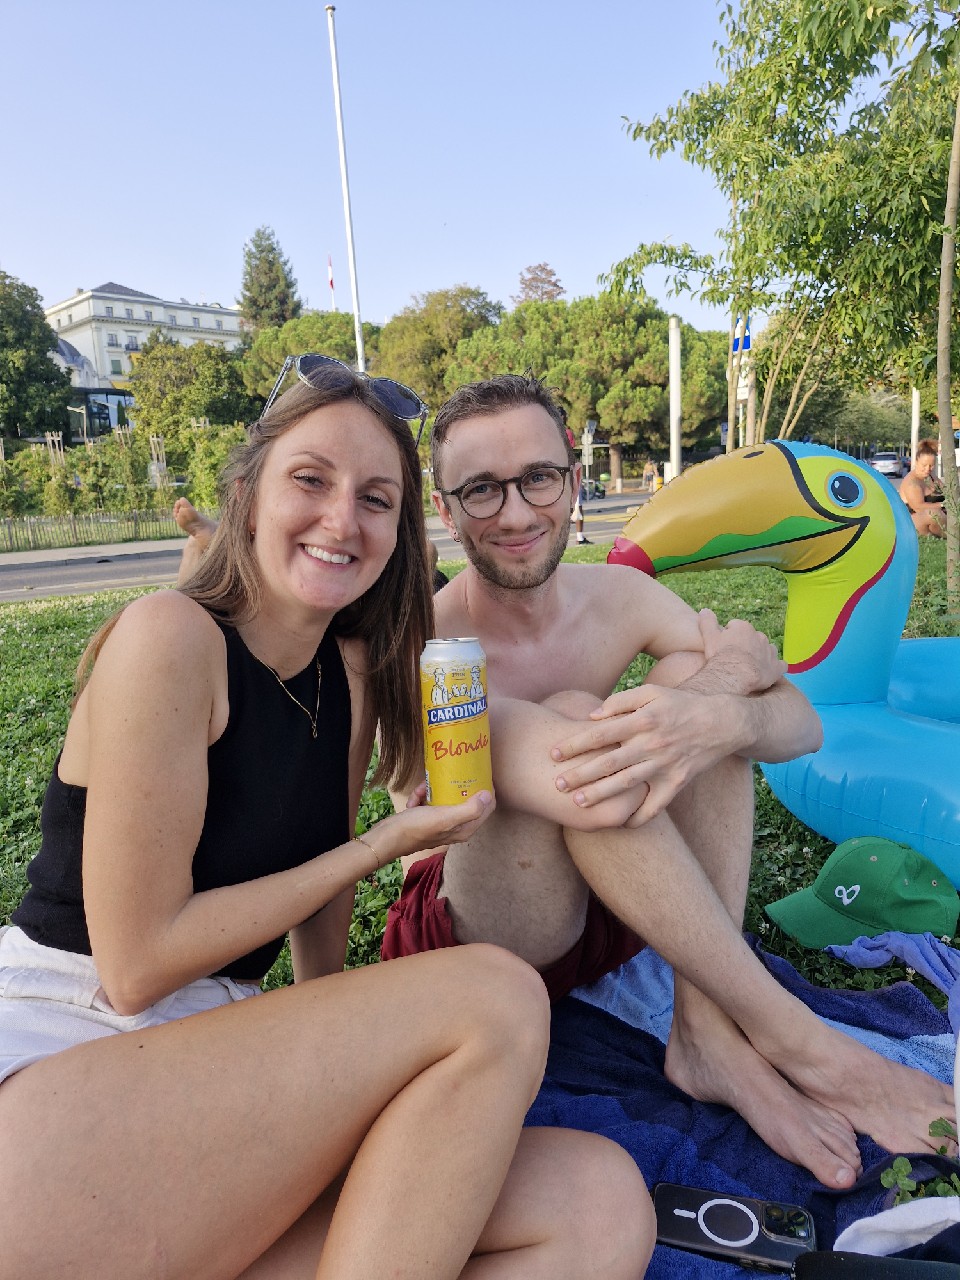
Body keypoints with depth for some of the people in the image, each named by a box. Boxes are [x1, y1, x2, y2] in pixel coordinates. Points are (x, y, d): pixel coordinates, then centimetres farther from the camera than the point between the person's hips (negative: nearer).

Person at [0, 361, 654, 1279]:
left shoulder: (354, 671, 6)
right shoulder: (168, 638, -14)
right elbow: (135, 966, -16)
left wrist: (334, 1061, 11)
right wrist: (385, 843, -12)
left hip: (206, 1070, 6)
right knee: (495, 998, -23)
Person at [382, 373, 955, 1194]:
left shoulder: (619, 597, -4)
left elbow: (803, 724, -10)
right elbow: (584, 787, -38)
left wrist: (715, 719, -34)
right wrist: (730, 668, -22)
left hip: (607, 916, 6)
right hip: (469, 933, -5)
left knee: (705, 671, -12)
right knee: (569, 720, -34)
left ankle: (707, 1032, -16)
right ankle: (792, 1037, -18)